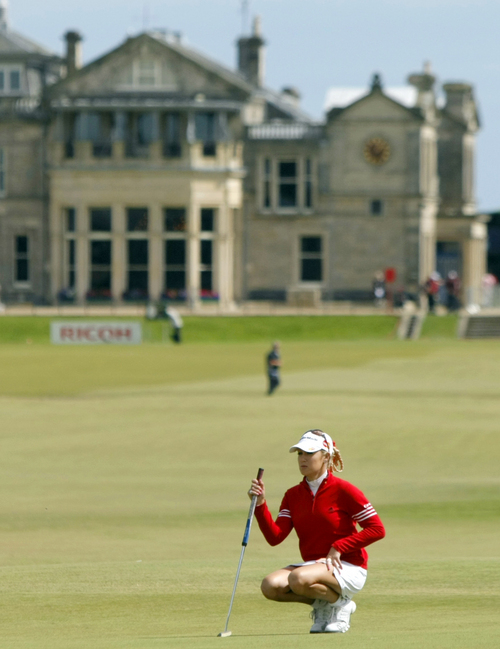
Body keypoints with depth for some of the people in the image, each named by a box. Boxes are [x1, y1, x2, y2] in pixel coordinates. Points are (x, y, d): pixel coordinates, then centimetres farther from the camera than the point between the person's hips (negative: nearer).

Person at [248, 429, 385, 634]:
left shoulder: (342, 490, -8)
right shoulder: (293, 495, 8)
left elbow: (377, 529, -10)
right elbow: (275, 537, -3)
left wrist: (338, 548, -13)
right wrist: (260, 505, -16)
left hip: (347, 568, -6)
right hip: (312, 564, 6)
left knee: (299, 579, -35)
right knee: (271, 586, -22)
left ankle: (340, 604, -5)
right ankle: (321, 604, 3)